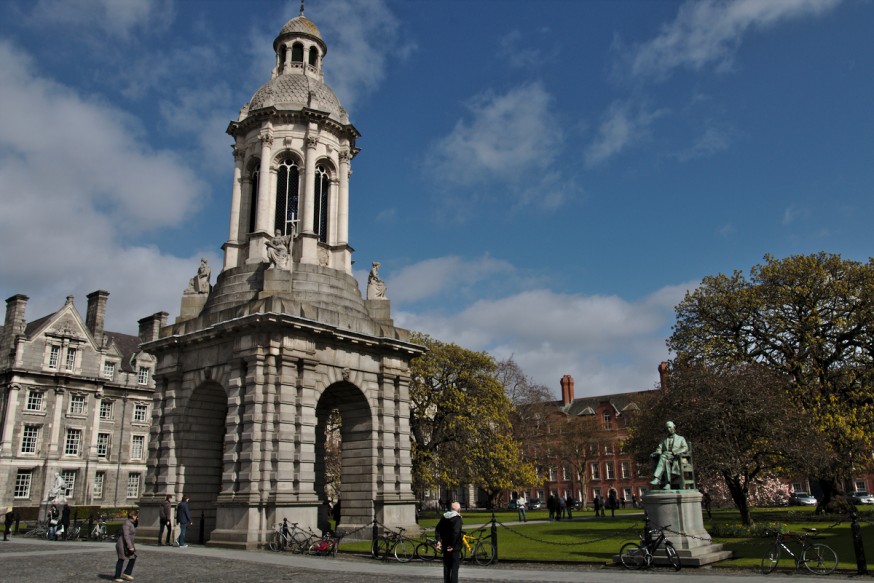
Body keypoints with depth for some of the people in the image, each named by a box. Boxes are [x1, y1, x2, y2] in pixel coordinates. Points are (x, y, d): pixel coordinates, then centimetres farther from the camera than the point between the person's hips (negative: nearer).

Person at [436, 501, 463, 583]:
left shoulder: (444, 517, 7)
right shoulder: (457, 518, -15)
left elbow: (438, 529, 5)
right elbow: (456, 532, -26)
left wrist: (439, 540, 3)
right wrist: (452, 545, -21)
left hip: (445, 546, 6)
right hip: (454, 547, -6)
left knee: (446, 567, 16)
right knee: (454, 567, 2)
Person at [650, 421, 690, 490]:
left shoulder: (681, 438, 19)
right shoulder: (663, 441, 27)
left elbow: (685, 448, 0)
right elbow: (659, 450, 11)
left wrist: (674, 452, -20)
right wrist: (654, 454, -15)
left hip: (677, 460, -3)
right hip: (666, 458, 3)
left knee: (663, 456, -36)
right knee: (666, 462, -37)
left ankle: (656, 478, -48)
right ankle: (667, 484, -47)